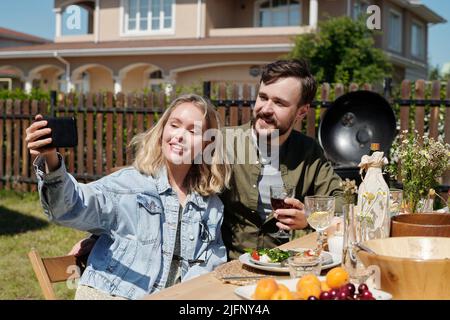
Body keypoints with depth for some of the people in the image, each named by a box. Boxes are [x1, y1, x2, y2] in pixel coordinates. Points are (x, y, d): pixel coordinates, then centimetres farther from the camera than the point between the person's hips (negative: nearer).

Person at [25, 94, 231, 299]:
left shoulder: (213, 207, 9)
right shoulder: (130, 181, -4)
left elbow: (210, 267, 9)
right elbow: (73, 206, -18)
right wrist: (51, 162, -36)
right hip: (108, 293, -2)